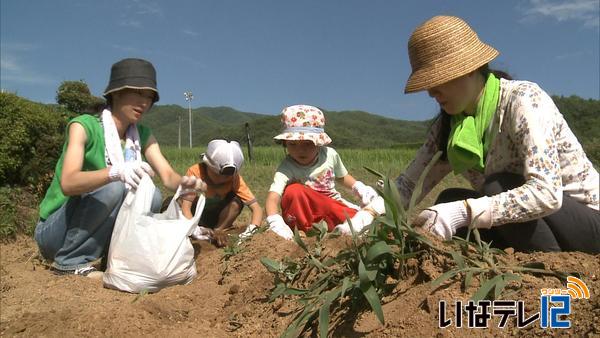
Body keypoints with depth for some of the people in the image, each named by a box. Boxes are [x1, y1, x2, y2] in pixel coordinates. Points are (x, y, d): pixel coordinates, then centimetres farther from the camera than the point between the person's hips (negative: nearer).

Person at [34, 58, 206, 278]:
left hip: (93, 231, 5)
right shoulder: (84, 126, -16)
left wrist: (184, 183, -36)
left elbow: (168, 176, -12)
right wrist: (115, 172, -50)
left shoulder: (143, 136, 1)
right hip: (54, 231, -5)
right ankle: (70, 262, -15)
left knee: (152, 197, -15)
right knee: (113, 188, -29)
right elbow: (68, 183, -31)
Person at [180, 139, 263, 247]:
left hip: (217, 218, 0)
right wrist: (195, 231, -51)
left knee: (236, 202, -27)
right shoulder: (195, 172, -27)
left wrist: (251, 230, -45)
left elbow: (257, 208, -27)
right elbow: (185, 207, -34)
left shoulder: (235, 177, -22)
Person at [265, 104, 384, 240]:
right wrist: (276, 223, -54)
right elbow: (273, 198, -35)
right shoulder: (287, 168, -20)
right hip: (306, 215, -3)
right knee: (293, 191, -35)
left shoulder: (330, 154, -8)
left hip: (333, 206, 4)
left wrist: (359, 188, -5)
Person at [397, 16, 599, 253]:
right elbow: (409, 185, -7)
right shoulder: (448, 125, -3)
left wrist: (464, 212, -44)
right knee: (449, 200, -10)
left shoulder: (523, 99, -23)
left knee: (497, 188, -28)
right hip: (538, 229, 6)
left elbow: (547, 194, -34)